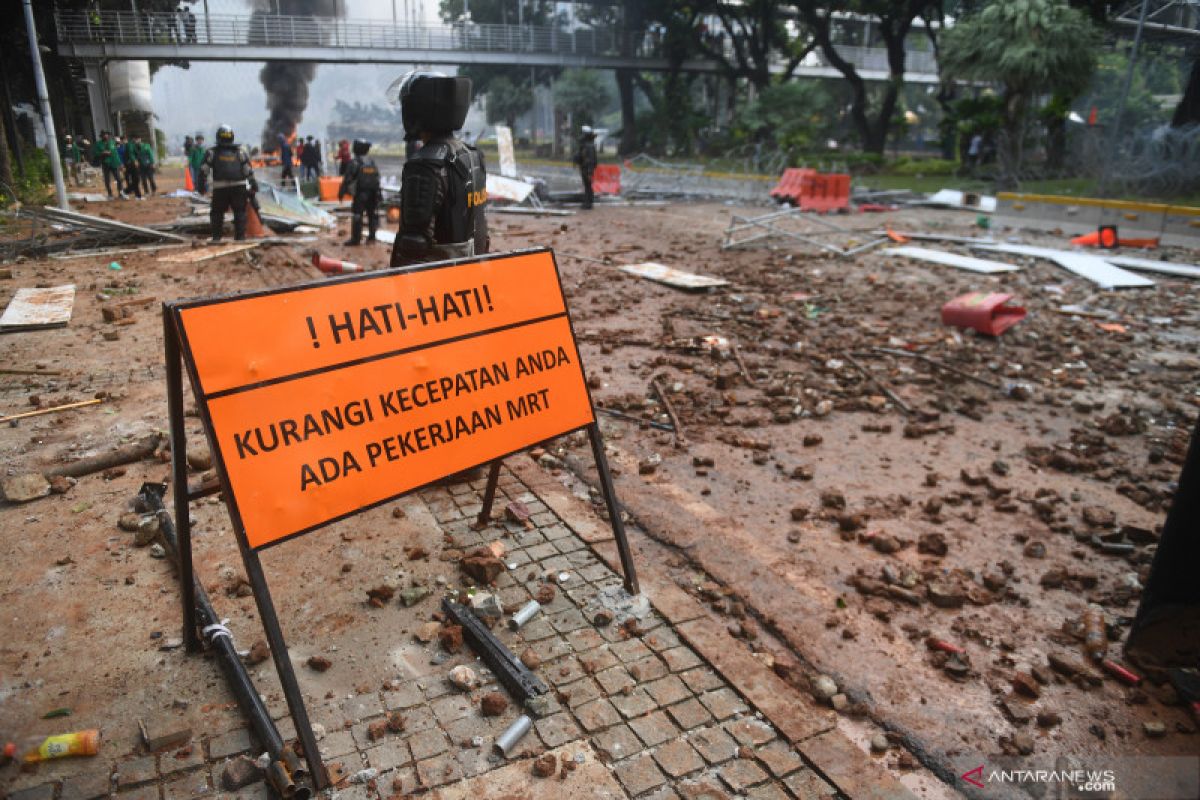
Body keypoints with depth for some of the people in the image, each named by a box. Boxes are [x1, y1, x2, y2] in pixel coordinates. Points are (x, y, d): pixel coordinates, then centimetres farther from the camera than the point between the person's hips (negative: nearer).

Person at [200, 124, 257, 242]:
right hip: (239, 187, 0)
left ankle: (216, 236, 10)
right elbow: (248, 170, 3)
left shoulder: (212, 152, 7)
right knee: (240, 212, 7)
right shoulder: (240, 151, 8)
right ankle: (240, 236, 2)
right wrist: (253, 183, 9)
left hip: (220, 188, 0)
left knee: (217, 212, 11)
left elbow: (204, 170, 2)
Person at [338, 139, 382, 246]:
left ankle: (355, 239, -1)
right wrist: (378, 193, 21)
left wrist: (341, 192, -6)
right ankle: (371, 236, 20)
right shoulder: (372, 162, 8)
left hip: (360, 194, -6)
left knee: (357, 216, -2)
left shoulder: (354, 163, -11)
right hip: (373, 194, 6)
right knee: (372, 215, 15)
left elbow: (347, 179, -13)